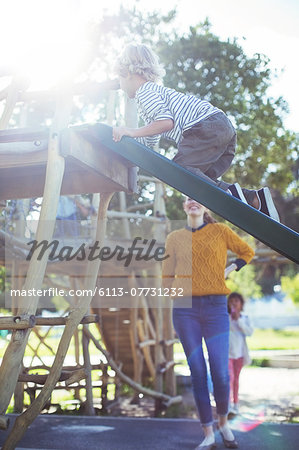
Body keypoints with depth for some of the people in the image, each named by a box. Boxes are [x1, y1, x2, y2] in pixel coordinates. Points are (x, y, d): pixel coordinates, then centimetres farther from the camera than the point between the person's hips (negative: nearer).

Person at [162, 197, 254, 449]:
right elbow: (168, 276, 15)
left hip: (215, 307, -1)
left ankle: (224, 424, 20)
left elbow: (247, 252, 20)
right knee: (198, 373, 1)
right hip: (185, 308, 2)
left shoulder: (220, 231, 7)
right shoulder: (174, 238, 12)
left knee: (221, 373, -6)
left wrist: (229, 270, 8)